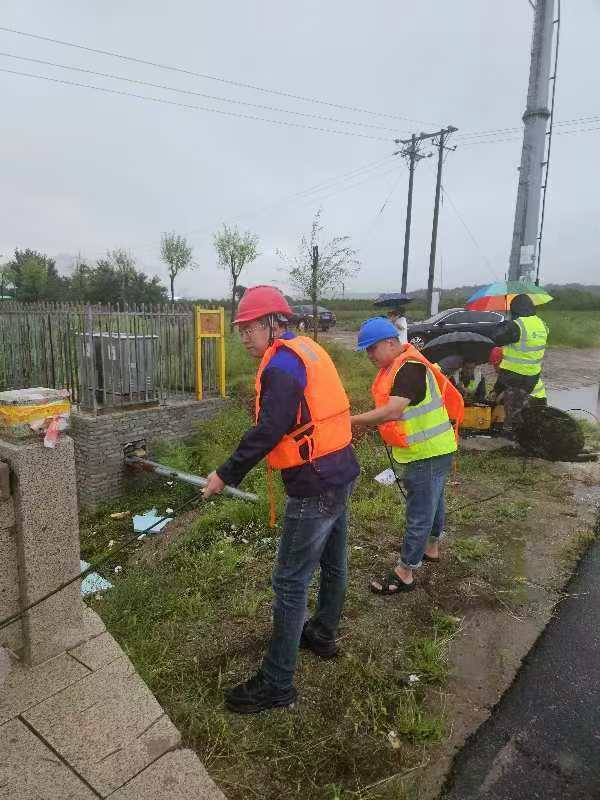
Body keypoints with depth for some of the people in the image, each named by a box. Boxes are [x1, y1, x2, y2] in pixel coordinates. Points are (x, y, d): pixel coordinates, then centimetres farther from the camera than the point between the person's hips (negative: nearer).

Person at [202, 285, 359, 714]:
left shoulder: (283, 362, -17)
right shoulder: (310, 349, 11)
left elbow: (268, 431, -25)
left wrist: (226, 474, -18)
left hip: (315, 488, -10)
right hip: (340, 474, 10)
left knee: (291, 583, 0)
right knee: (332, 563, 24)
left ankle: (278, 682, 14)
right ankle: (323, 634, 45)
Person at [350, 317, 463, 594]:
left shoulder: (410, 368, -24)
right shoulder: (398, 366, 8)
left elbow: (391, 411, -35)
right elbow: (393, 410, 11)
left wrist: (351, 421, -32)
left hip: (428, 454, -10)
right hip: (429, 450, 10)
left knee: (419, 514, 0)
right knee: (433, 502, 26)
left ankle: (404, 574, 11)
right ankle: (431, 548, 46)